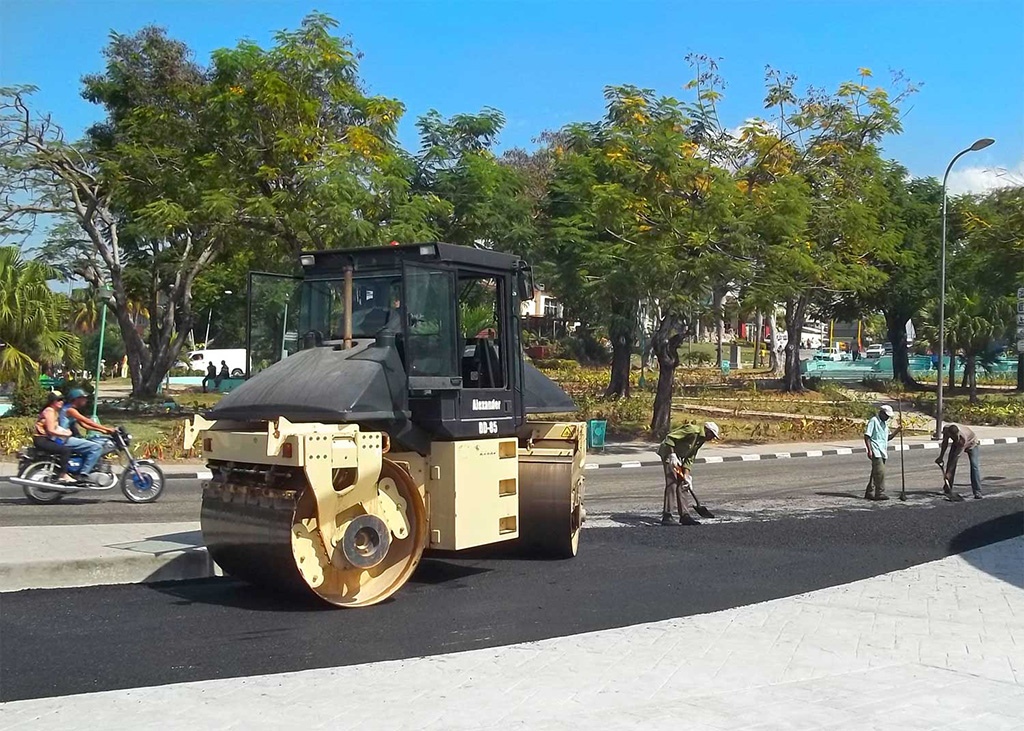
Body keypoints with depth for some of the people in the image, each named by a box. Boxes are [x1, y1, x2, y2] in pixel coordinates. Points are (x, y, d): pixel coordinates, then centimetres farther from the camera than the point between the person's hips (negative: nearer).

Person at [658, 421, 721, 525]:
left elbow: (690, 458, 9)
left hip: (678, 456, 10)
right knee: (671, 483, -15)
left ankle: (684, 515, 14)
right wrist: (672, 455, -29)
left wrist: (686, 474, -2)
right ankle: (666, 516, -14)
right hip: (668, 452, -10)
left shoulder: (701, 440, 9)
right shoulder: (693, 431, -21)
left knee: (680, 485, 9)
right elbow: (670, 437, -26)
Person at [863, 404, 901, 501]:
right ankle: (880, 493, -12)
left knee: (875, 473, 10)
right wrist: (869, 450, -18)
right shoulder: (873, 421, -8)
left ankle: (870, 493, 15)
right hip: (876, 452, -9)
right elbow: (867, 436, -12)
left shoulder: (884, 423, 20)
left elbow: (888, 437, 23)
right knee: (880, 472, -13)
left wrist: (897, 430, 7)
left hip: (882, 452, 9)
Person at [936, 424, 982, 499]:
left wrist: (949, 472, -35)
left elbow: (956, 456, -39)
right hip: (956, 443, 5)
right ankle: (947, 488, 5)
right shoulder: (946, 429, -31)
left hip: (972, 444, -5)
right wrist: (941, 457, -3)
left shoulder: (963, 438, -45)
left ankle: (977, 492, -20)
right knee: (950, 462, -4)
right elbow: (945, 442, -7)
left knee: (975, 466, -20)